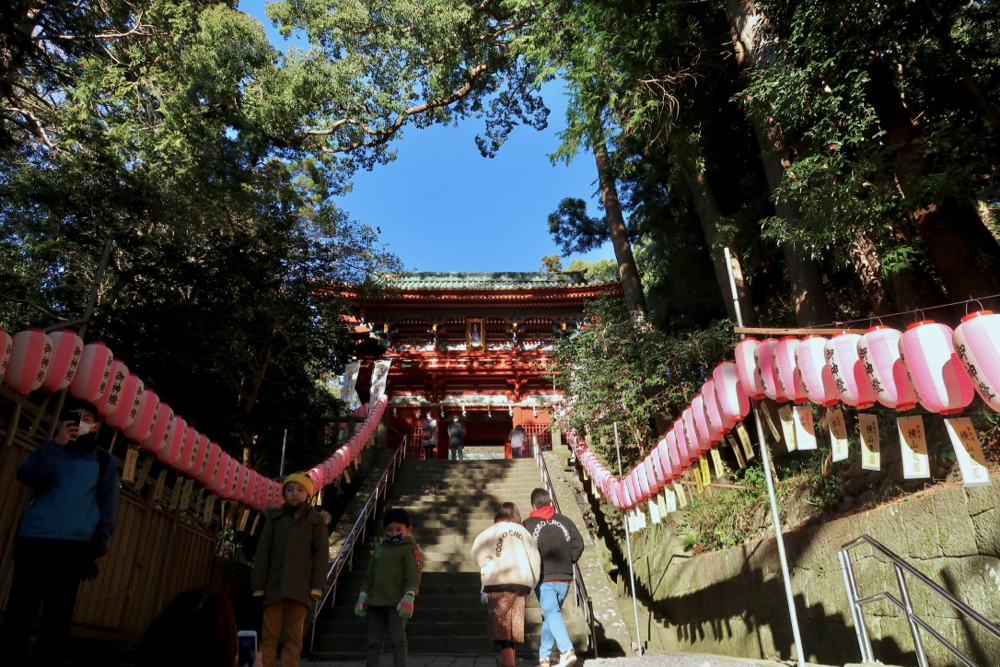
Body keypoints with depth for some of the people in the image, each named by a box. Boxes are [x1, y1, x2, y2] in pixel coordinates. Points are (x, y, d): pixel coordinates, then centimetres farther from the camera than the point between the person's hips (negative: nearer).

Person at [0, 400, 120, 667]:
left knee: (57, 620, 2)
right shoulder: (52, 451, 16)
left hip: (72, 547, -1)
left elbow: (109, 508, 6)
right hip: (32, 540, 1)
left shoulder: (104, 461, 12)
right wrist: (56, 443, -16)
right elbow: (26, 476, -4)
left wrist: (96, 549, -5)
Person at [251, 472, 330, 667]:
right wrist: (259, 584, 0)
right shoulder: (274, 517, 9)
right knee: (269, 633, 1)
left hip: (300, 587, -1)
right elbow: (262, 553, 7)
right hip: (274, 585, 1)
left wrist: (317, 586, -7)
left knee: (293, 635, 3)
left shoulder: (316, 521, 6)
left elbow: (321, 555, 1)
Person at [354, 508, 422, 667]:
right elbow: (369, 576, 20)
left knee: (397, 640, -6)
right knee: (374, 642, 10)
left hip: (397, 604, -6)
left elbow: (413, 576, -12)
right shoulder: (380, 549, 17)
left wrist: (408, 598, -23)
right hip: (375, 603, 6)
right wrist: (363, 597, 13)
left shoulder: (410, 549, -3)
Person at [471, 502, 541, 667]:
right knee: (512, 624, 13)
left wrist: (487, 570, 9)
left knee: (500, 623, -3)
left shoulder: (493, 531, 3)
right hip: (521, 583, 4)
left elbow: (478, 552, -5)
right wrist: (530, 583, 13)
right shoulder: (524, 532, 12)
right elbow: (535, 559, 9)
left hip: (499, 583, -3)